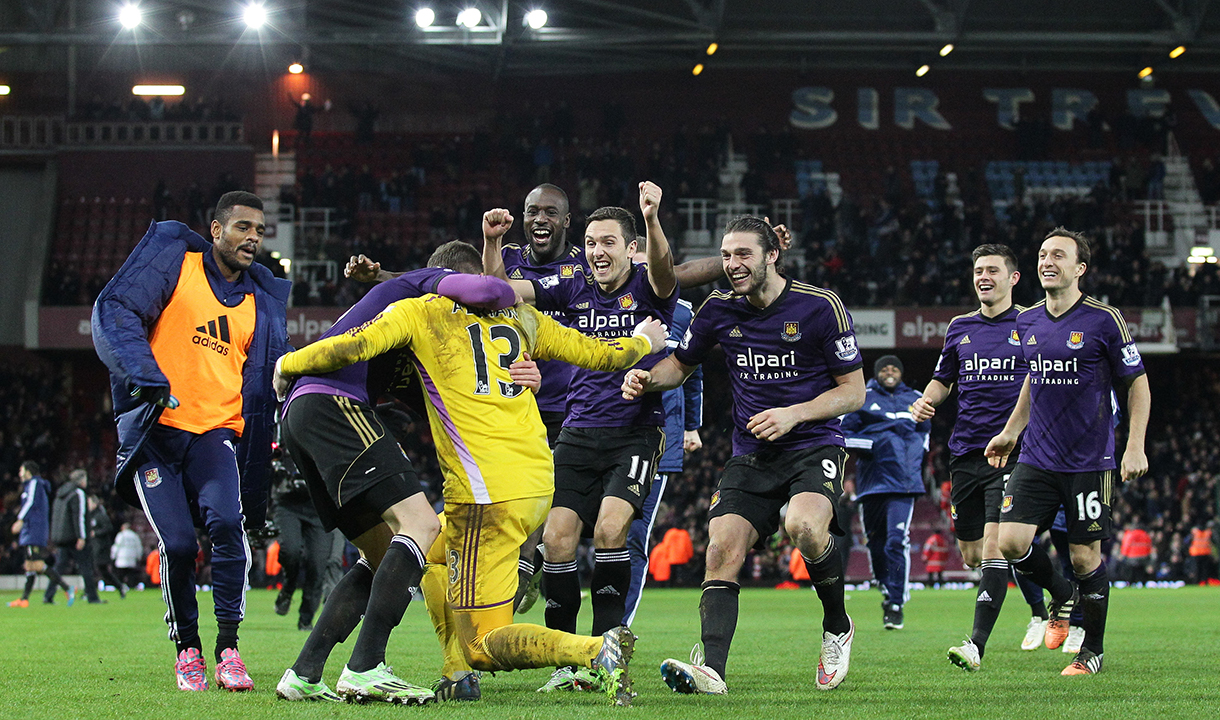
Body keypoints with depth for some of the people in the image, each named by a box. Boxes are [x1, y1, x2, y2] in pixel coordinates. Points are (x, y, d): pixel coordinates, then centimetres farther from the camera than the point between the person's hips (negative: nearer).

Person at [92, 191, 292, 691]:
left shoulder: (262, 302, 18)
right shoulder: (172, 261, 2)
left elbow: (272, 376, 25)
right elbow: (115, 312, -10)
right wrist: (145, 375, -24)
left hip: (216, 431, 3)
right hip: (155, 429, -3)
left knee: (226, 521, -23)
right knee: (177, 544, -12)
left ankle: (228, 646, -13)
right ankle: (186, 648, 11)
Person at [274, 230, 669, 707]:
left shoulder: (420, 312, 4)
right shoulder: (520, 317, 16)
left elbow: (347, 349, -6)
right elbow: (600, 354, 21)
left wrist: (286, 365, 11)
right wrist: (643, 341, 42)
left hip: (487, 495, -7)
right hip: (540, 484, 7)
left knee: (481, 646, -5)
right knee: (431, 553, 31)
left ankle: (598, 650, -25)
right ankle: (459, 677, 21)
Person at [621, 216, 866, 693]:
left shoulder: (821, 307, -8)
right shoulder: (719, 310, 5)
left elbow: (853, 390, -3)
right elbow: (681, 364, 21)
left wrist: (794, 413, -17)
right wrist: (647, 378, -2)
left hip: (814, 446, -4)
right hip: (751, 456, 4)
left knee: (804, 525, -32)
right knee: (722, 550, -16)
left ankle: (837, 627, -6)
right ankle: (711, 669, -25)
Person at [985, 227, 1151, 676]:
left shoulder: (1104, 320, -8)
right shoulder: (1027, 322, 7)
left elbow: (1137, 384, -2)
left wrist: (1135, 447, -8)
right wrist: (1010, 431, 22)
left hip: (1089, 462, -4)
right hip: (1036, 458, 4)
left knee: (1084, 557, -1)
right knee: (1011, 542, -9)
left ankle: (1093, 650, 19)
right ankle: (1062, 596, 21)